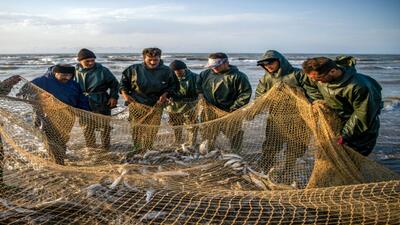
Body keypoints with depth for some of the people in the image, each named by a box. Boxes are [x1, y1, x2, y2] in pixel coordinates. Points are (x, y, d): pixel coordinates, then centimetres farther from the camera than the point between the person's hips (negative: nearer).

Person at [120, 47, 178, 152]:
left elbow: (173, 86, 10)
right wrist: (125, 94, -4)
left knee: (152, 131, 4)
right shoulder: (134, 69, -3)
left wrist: (165, 94, -5)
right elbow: (123, 82, 11)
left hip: (156, 106, 1)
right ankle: (137, 150, 14)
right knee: (136, 129, 1)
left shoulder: (166, 71, -2)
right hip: (136, 104, 0)